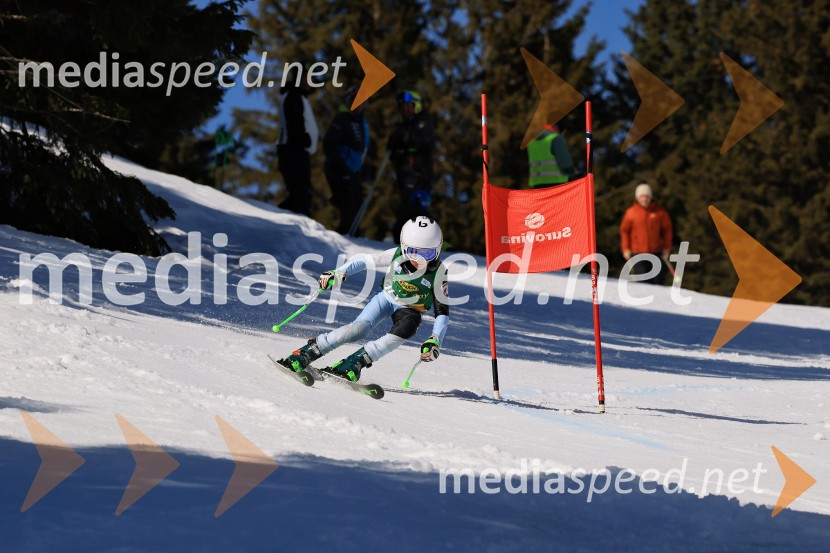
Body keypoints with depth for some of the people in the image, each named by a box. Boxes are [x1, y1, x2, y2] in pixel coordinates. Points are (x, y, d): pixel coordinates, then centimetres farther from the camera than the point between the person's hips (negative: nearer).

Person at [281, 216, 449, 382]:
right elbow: (365, 260, -8)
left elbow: (442, 311, -20)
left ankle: (354, 362, -35)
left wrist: (434, 341, -35)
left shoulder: (438, 273, -23)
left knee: (406, 327, -37)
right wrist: (338, 273, -22)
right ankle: (303, 355, -21)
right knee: (359, 328, -28)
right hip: (386, 298, 0)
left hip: (409, 310, 0)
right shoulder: (396, 255, -21)